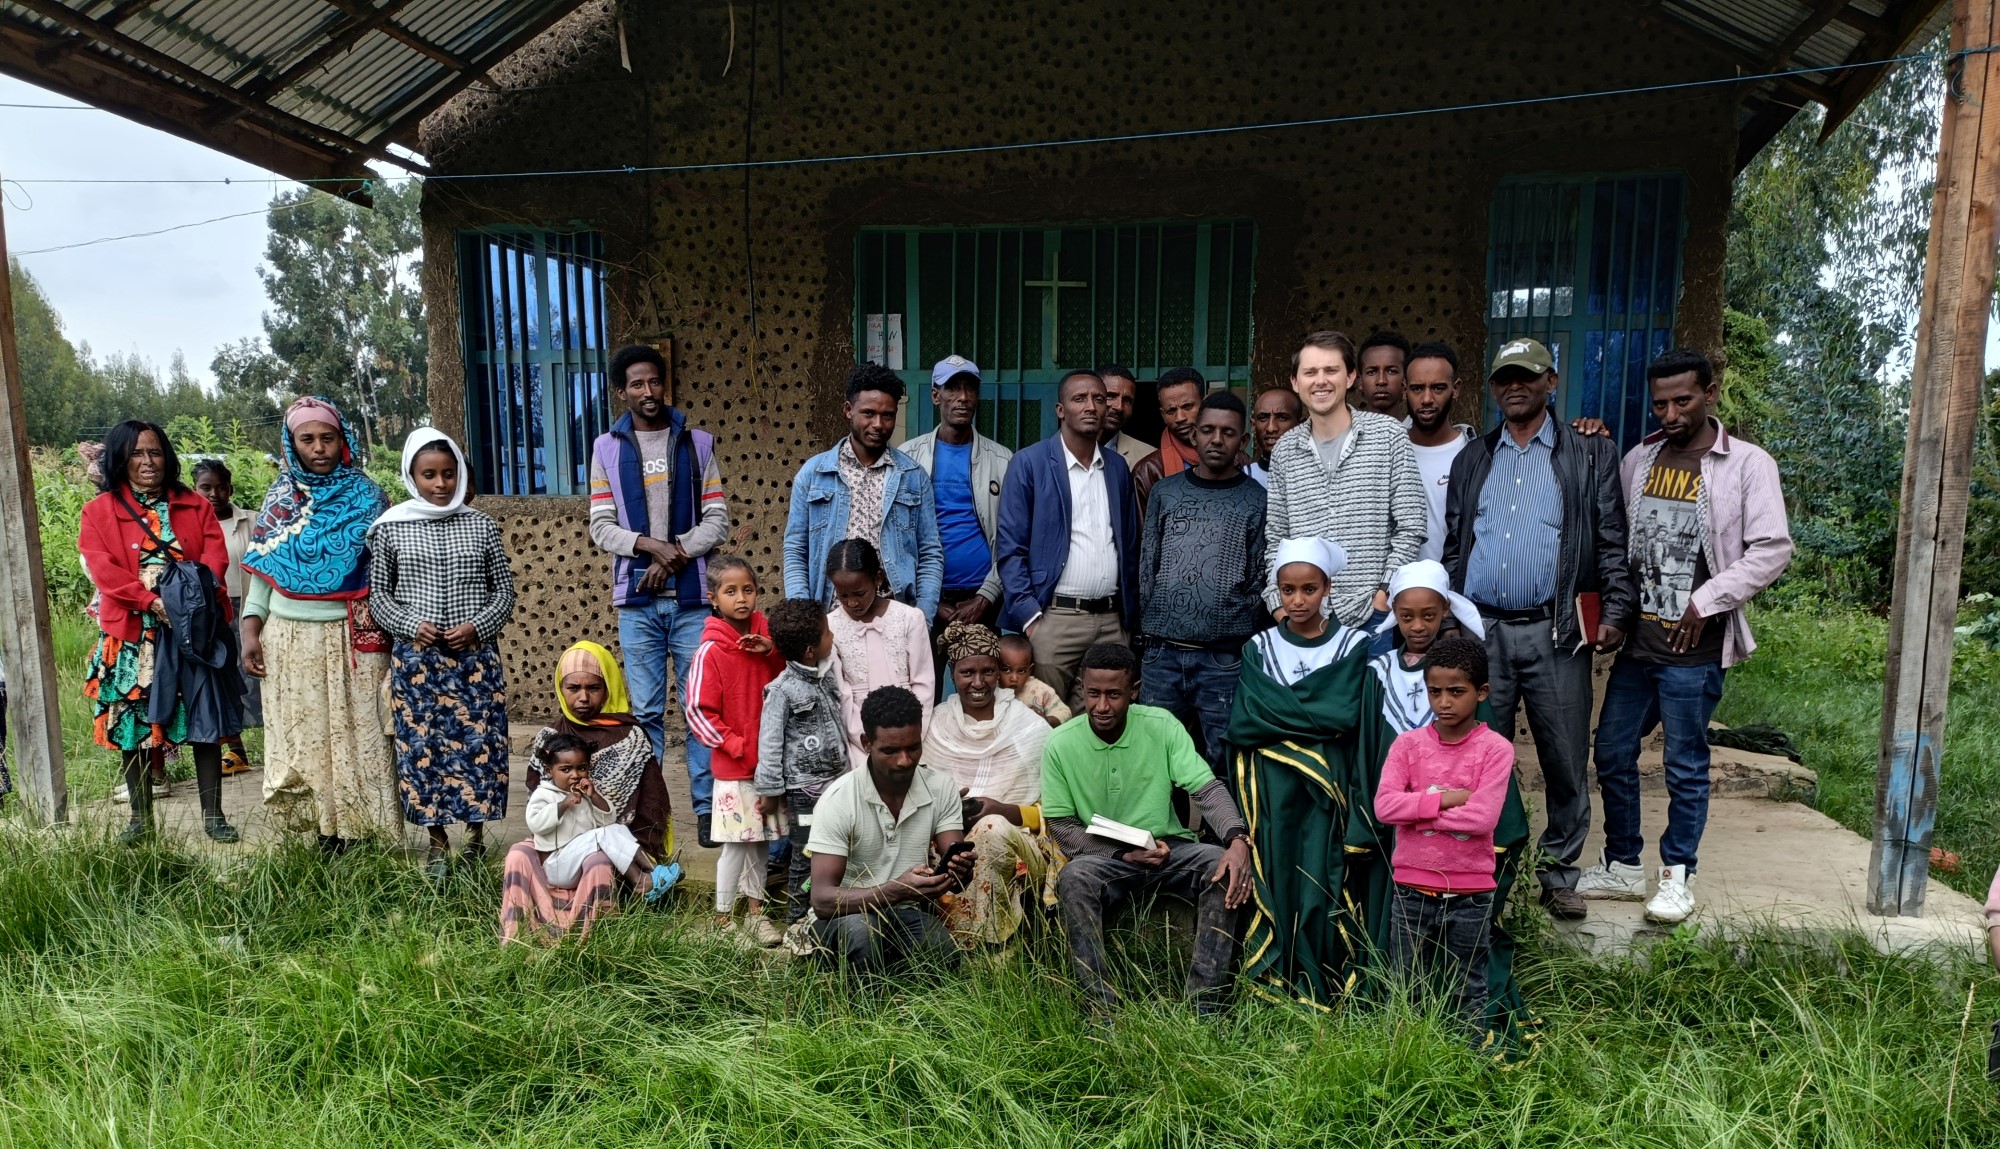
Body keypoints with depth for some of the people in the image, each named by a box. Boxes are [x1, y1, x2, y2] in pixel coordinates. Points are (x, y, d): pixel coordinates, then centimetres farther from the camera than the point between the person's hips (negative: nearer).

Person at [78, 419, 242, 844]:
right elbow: (103, 569, -7)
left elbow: (215, 557, 0)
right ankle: (141, 818, 18)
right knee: (132, 723, 5)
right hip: (132, 634, -1)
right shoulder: (99, 511, 4)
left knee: (206, 721, 1)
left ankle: (212, 814, 9)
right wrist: (151, 601, -19)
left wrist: (196, 598, -17)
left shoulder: (196, 506, 10)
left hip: (195, 629, 1)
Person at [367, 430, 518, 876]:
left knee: (479, 743, 1)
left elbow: (504, 590, 7)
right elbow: (378, 593, 7)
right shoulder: (391, 528, 2)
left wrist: (477, 626, -9)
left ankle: (476, 835, 19)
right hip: (415, 657, 0)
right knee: (421, 747, 3)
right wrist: (411, 625, -10)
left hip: (475, 656, 0)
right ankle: (437, 843, 18)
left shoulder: (481, 526, 4)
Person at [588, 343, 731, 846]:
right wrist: (651, 546, -14)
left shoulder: (697, 443, 6)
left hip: (692, 597, 0)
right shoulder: (607, 449, 7)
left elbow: (717, 520, 2)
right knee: (645, 711, 5)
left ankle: (706, 807, 10)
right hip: (637, 599, 1)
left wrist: (677, 554, -12)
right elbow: (601, 527, 2)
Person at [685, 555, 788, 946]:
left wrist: (773, 653, -10)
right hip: (734, 767, -5)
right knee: (737, 842, 2)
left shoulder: (765, 634, 2)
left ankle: (755, 911, 29)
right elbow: (698, 713, -13)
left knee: (762, 840, 15)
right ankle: (723, 918, 18)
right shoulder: (710, 651, -13)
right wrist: (739, 747, -13)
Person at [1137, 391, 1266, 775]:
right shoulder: (1165, 492, 12)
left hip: (1225, 657, -2)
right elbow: (1146, 568, 11)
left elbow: (1260, 581, 3)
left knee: (1222, 763, 2)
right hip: (1163, 653, 2)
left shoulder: (1256, 500, 4)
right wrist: (1150, 630, 5)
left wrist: (1241, 633, -3)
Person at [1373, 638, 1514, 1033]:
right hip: (1413, 891, 2)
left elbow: (1483, 818, -19)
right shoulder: (1408, 743, 0)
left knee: (1466, 994, 14)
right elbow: (1384, 805, -13)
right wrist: (1446, 798, -18)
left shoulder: (1495, 749, -7)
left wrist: (1419, 810, -14)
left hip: (1470, 894, -2)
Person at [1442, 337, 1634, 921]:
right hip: (1481, 630, 2)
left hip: (1555, 631, -2)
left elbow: (1613, 541, 1)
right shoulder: (1471, 461, 15)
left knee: (1565, 762, 5)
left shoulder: (1590, 454, 6)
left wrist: (1617, 612, -8)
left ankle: (1559, 875, 19)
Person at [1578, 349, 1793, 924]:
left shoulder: (1747, 463, -4)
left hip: (1694, 646, -5)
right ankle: (1623, 866, 25)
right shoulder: (1640, 458, 10)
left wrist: (1707, 602, -13)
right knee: (1612, 753, 10)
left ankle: (1678, 876, 19)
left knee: (1686, 766, 4)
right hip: (1636, 639, 5)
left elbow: (1772, 549, -9)